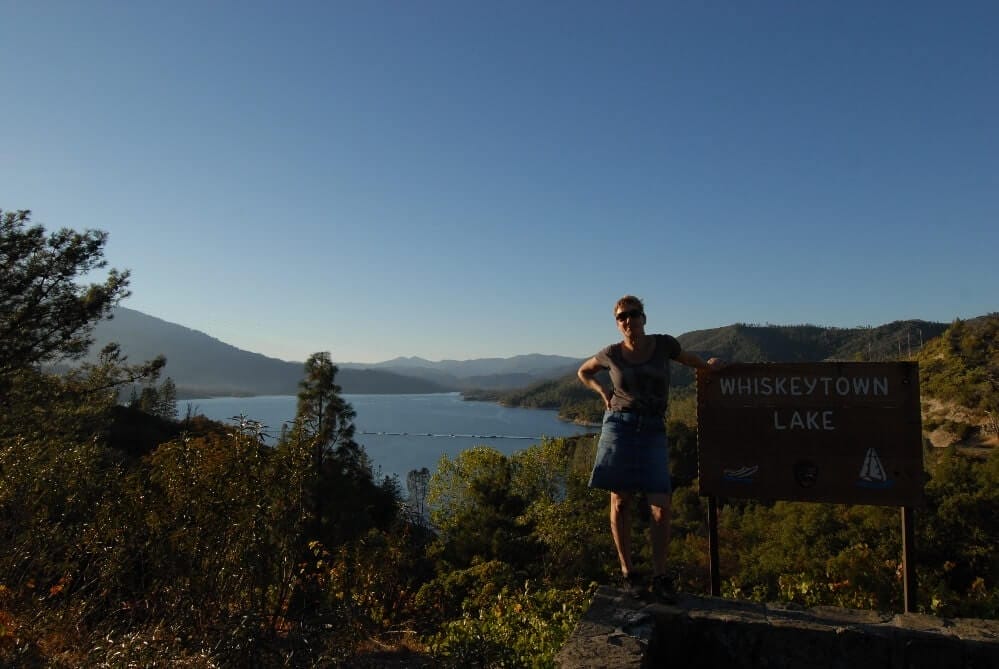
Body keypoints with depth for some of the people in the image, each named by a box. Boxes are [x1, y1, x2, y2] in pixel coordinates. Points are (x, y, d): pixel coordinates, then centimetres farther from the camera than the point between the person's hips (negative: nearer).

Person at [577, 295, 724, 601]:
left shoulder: (663, 344, 2)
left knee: (661, 506, -6)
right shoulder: (612, 354, 1)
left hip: (653, 431, 0)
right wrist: (604, 392, 6)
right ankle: (627, 573, 16)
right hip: (619, 426, 0)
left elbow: (689, 358, 24)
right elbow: (583, 372, 20)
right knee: (620, 502, 3)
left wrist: (710, 365, 7)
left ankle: (660, 577, 8)